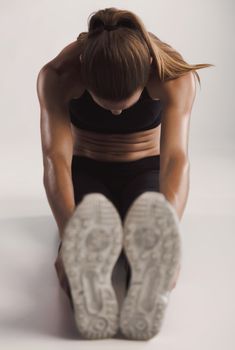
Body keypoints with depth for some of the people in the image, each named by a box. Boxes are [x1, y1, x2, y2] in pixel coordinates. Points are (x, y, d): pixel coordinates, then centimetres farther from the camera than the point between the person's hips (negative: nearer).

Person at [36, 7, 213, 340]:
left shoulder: (175, 75, -26)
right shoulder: (57, 75, -25)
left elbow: (176, 159, -39)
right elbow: (56, 160, -36)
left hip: (144, 172, 0)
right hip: (86, 173, 0)